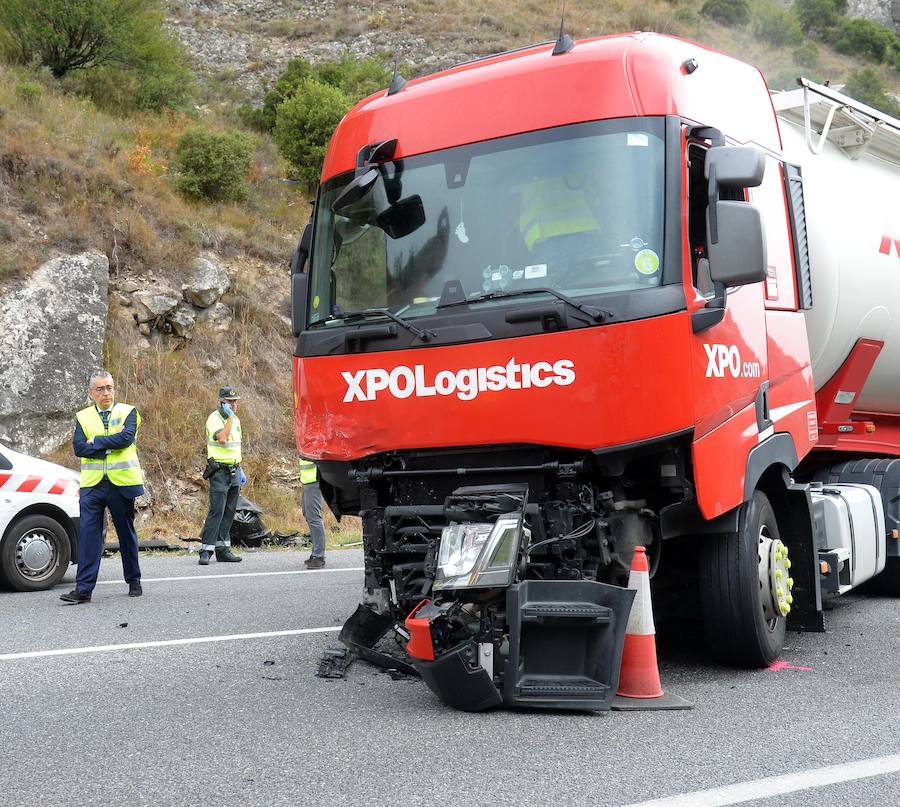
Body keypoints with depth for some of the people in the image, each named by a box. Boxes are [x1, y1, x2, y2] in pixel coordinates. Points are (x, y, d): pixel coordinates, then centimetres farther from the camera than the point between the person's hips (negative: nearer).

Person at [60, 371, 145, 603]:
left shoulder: (128, 412, 4)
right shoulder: (83, 417, 10)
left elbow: (126, 437, -15)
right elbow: (79, 447, -4)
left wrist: (96, 441, -9)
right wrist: (111, 443, -11)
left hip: (122, 483, -1)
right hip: (92, 484, 1)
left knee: (126, 533, 10)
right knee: (88, 535, -6)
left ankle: (134, 581, 24)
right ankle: (83, 588, -6)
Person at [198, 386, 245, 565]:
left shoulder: (235, 420, 16)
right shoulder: (214, 418, -9)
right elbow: (222, 438, -28)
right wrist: (230, 417, -19)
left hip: (234, 471, 8)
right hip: (220, 471, -8)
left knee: (229, 512, 7)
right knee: (216, 511, -13)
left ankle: (223, 550, 11)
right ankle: (206, 551, -12)